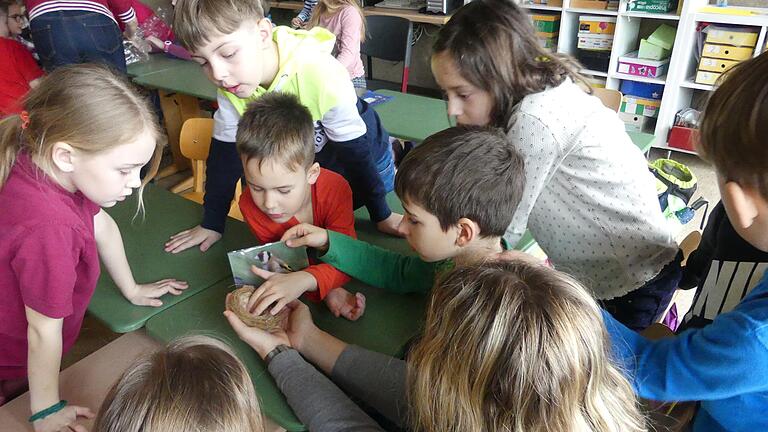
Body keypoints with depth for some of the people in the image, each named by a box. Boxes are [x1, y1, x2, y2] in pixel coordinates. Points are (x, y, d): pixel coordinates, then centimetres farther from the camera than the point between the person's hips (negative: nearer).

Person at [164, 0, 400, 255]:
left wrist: (381, 216, -20)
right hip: (304, 163, 5)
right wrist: (212, 223, -10)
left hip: (364, 156, -4)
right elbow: (225, 153, -11)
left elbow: (355, 150, -28)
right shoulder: (230, 85, -22)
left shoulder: (319, 73, -39)